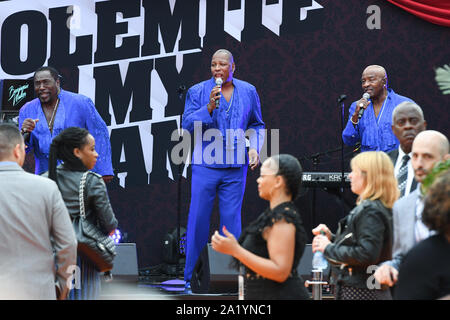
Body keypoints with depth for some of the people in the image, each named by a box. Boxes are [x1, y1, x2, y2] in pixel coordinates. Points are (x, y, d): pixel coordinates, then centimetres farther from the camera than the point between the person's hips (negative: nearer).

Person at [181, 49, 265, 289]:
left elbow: (256, 125, 18)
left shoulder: (247, 91, 10)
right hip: (205, 164, -2)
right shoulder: (198, 91, 2)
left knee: (231, 219, 3)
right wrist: (209, 107, -17)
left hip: (235, 166, 2)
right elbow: (187, 125, -4)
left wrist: (254, 148, 2)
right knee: (198, 218, -1)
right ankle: (191, 277, 8)